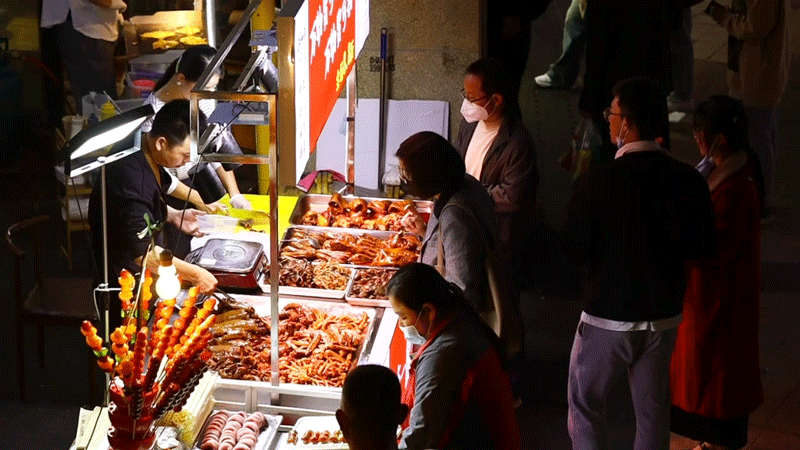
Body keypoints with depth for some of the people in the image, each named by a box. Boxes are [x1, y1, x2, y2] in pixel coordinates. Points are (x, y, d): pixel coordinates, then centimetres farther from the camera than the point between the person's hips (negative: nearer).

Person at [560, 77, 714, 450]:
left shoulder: (596, 181, -20)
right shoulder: (688, 180, -9)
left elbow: (574, 250, -13)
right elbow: (699, 247, 1)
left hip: (608, 315, -3)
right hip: (664, 315, 4)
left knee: (585, 404, 13)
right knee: (653, 409, 17)